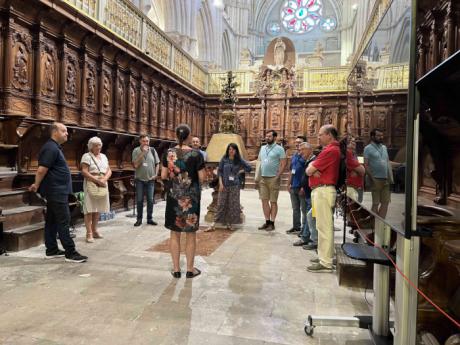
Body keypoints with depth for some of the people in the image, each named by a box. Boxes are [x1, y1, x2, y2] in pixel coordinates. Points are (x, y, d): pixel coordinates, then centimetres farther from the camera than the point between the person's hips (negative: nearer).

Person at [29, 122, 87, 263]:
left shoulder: (54, 147, 16)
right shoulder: (51, 148, -16)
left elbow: (43, 170, 21)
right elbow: (41, 170, -21)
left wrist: (38, 185, 17)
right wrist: (36, 185, -8)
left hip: (57, 191, 10)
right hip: (56, 192, -10)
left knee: (52, 220, 13)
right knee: (63, 221, -8)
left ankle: (51, 250, 22)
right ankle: (70, 253, -4)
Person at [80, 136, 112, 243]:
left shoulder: (103, 156, 16)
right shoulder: (87, 156, -3)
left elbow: (109, 171, 11)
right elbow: (84, 172, -13)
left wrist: (104, 179, -9)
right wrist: (97, 180, -18)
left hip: (102, 185, 6)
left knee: (98, 209, 9)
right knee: (89, 209, -6)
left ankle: (94, 231, 18)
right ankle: (89, 234, -4)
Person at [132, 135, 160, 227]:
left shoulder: (152, 150, 1)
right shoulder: (136, 151, -6)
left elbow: (157, 163, 7)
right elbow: (136, 165, -15)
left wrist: (156, 174, -4)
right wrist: (143, 153, -19)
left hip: (150, 179, 2)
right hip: (140, 179, -1)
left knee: (150, 200, 5)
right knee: (139, 200, 5)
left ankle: (150, 218, 16)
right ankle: (139, 219, 17)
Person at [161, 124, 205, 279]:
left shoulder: (168, 153, -2)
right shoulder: (196, 154, -10)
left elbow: (163, 176, 1)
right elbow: (201, 178, -8)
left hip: (173, 196, 2)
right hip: (191, 197, -2)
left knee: (175, 233, 12)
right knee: (190, 234, 10)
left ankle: (176, 269, 20)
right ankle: (190, 269, 19)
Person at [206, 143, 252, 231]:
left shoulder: (239, 160, 3)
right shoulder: (224, 159, 2)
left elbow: (249, 168, 6)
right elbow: (219, 171, 2)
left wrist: (239, 171, 2)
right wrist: (220, 183, -6)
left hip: (234, 185, 1)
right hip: (224, 185, -1)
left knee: (232, 205, 3)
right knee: (221, 204, -2)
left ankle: (229, 224, 15)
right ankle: (214, 224, 0)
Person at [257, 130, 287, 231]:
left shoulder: (279, 149, -4)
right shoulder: (262, 148, 14)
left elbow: (283, 164, -9)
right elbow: (259, 162, 18)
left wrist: (277, 177, -15)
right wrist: (258, 176, 8)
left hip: (273, 178, -6)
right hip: (263, 178, 6)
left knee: (273, 202, 1)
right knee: (264, 200, 7)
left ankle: (272, 223, 8)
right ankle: (267, 222, 17)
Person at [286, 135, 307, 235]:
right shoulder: (294, 156, 15)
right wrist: (289, 184, 14)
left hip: (302, 187, -8)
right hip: (293, 187, 8)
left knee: (304, 209, 1)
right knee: (295, 208, 15)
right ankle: (296, 226, 25)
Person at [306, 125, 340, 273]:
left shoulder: (330, 150, -17)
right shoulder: (332, 149, 19)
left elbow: (309, 171, -16)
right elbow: (310, 169, 15)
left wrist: (311, 167, 5)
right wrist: (314, 169, -7)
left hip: (323, 191, -11)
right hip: (321, 190, 11)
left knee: (324, 227, -7)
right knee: (323, 226, 18)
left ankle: (325, 263, -1)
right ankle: (324, 256, 30)